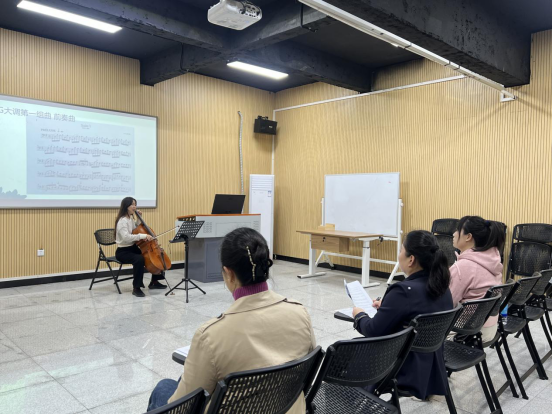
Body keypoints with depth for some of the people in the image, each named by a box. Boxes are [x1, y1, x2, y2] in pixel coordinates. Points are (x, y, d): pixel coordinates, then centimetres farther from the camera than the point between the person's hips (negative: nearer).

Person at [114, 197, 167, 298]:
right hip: (123, 252, -9)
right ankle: (136, 288, -24)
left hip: (133, 248, 10)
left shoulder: (130, 219, 9)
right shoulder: (122, 221, -19)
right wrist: (143, 236, -38)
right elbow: (126, 237, -33)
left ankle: (154, 282, 19)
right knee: (139, 259, -37)